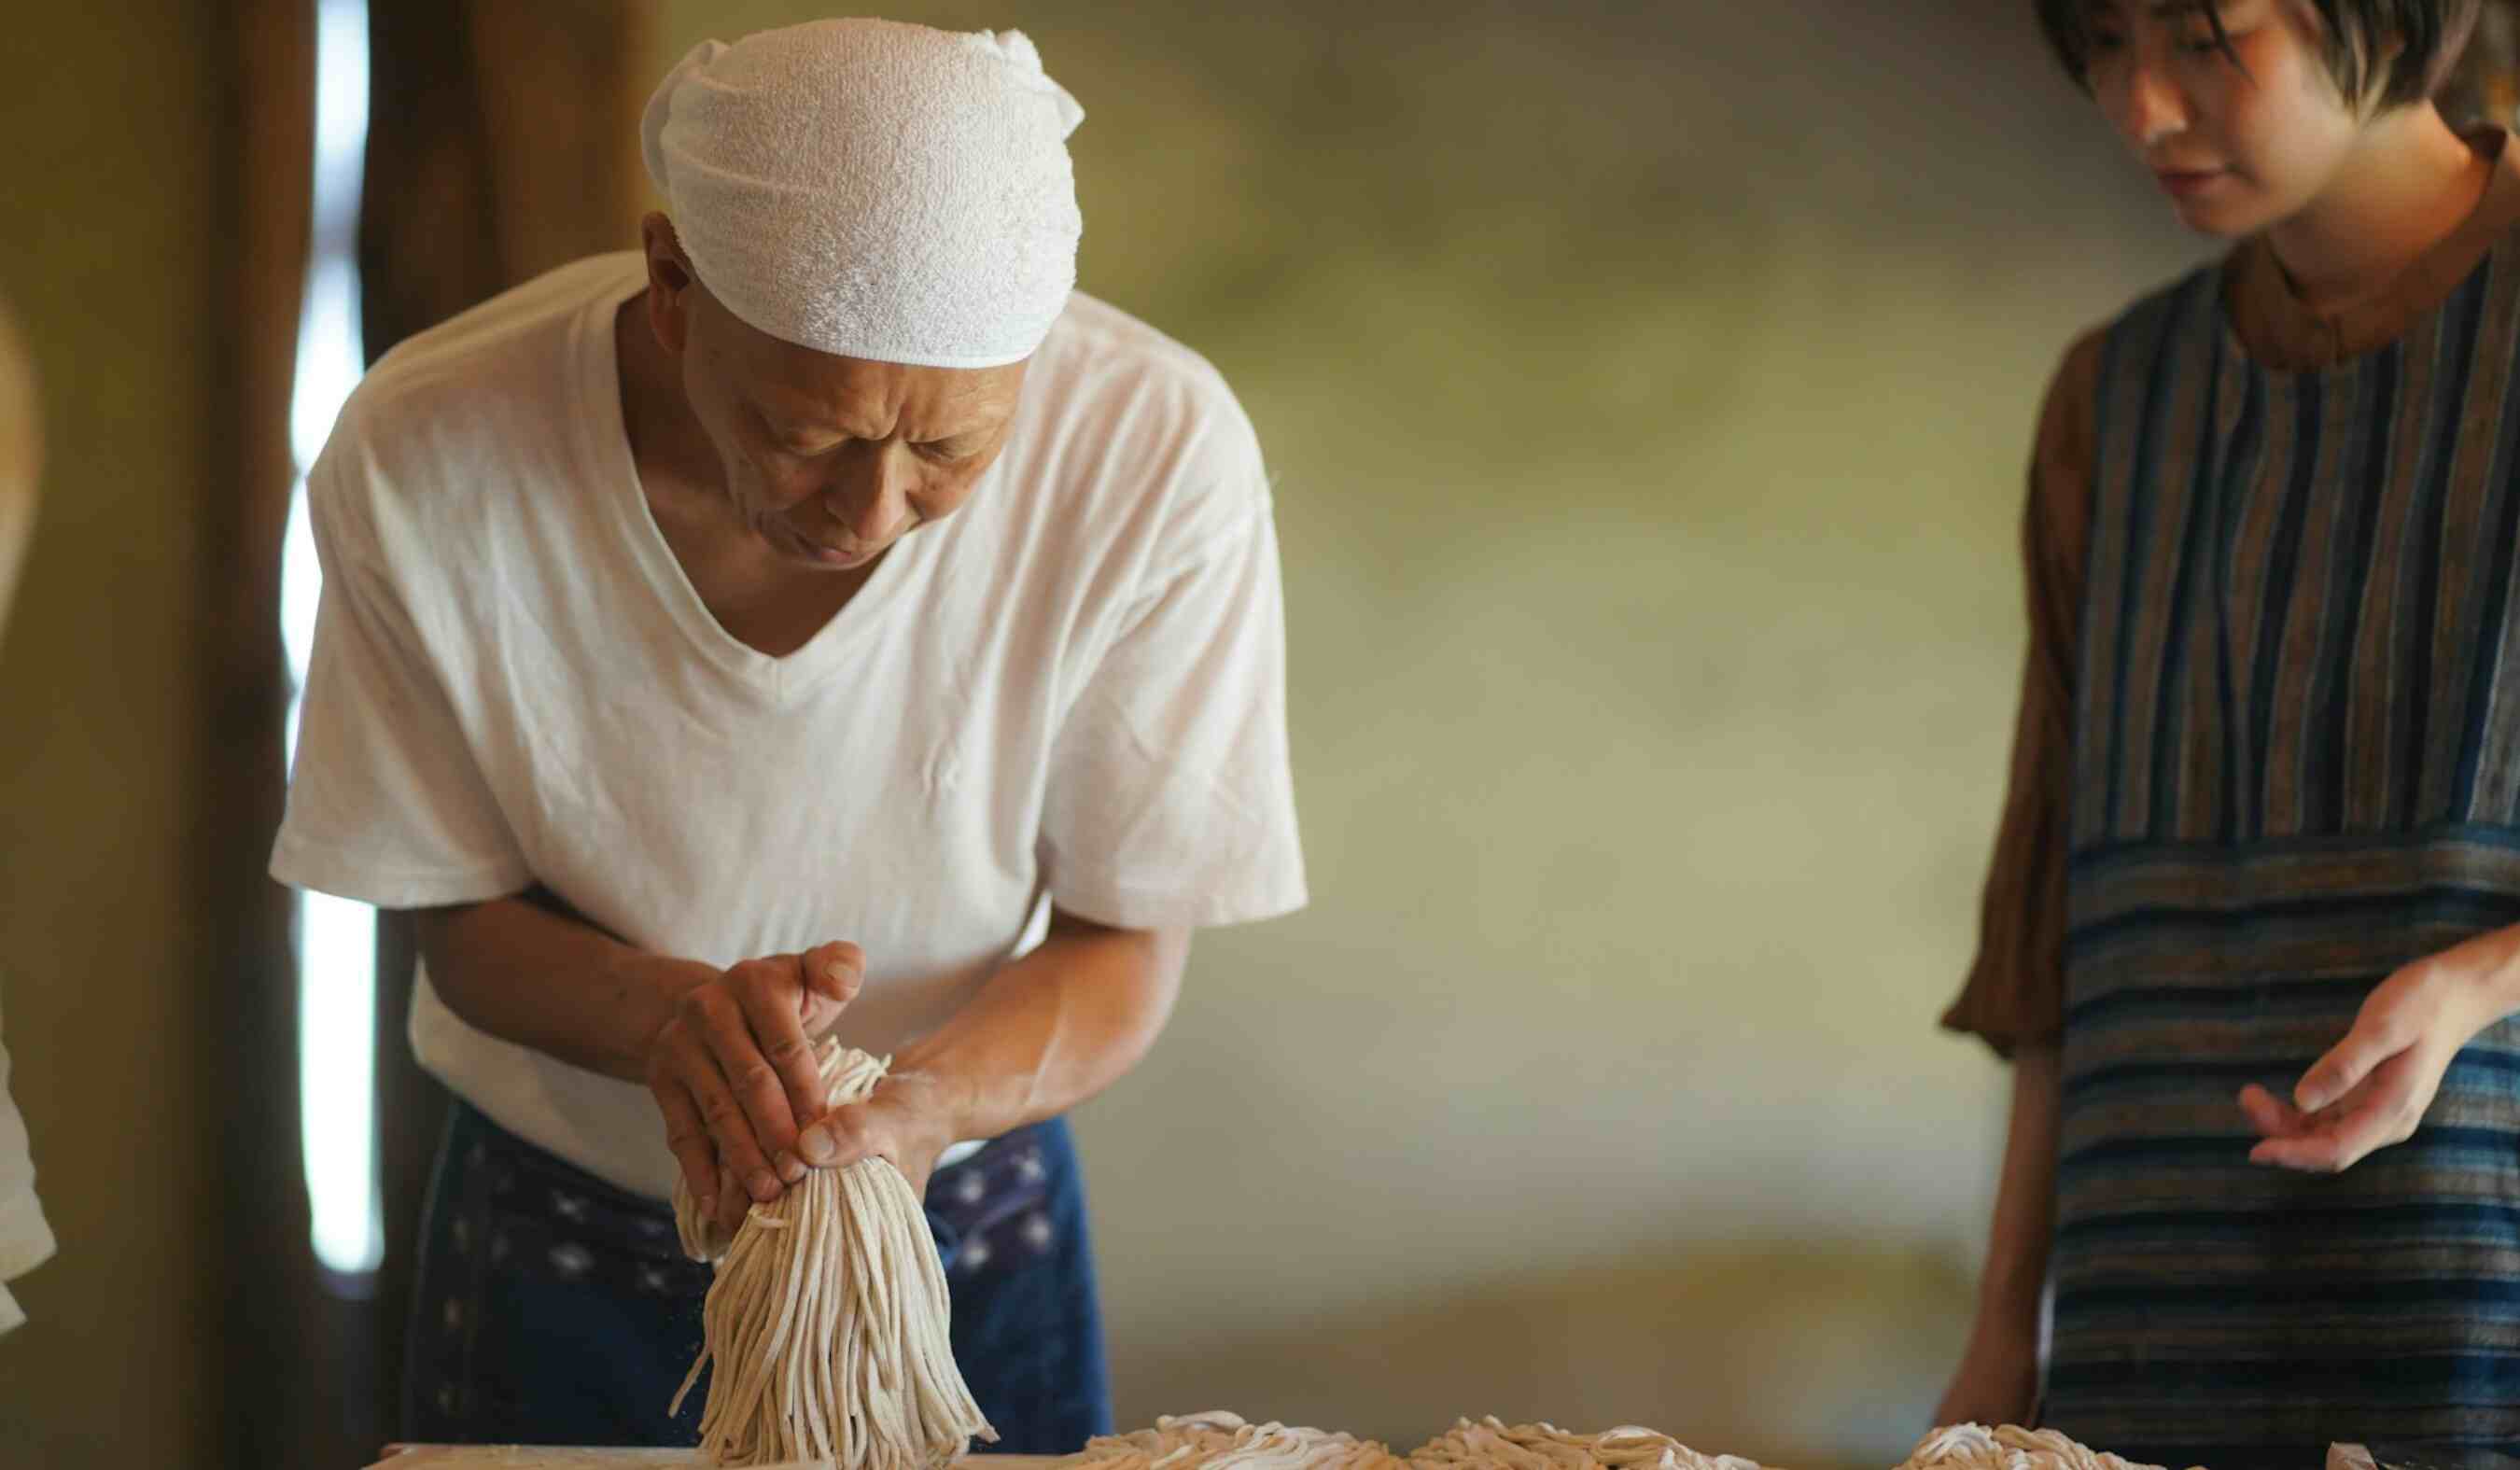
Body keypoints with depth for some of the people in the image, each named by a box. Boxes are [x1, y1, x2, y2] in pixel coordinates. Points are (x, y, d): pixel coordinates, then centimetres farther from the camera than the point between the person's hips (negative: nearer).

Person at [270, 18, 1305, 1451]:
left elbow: (1124, 951, -15)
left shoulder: (1158, 450, -27)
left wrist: (915, 1107, -35)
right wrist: (673, 1012, -34)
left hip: (971, 1234, 1)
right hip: (555, 1254, 0)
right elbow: (463, 921, -12)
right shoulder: (424, 459, -27)